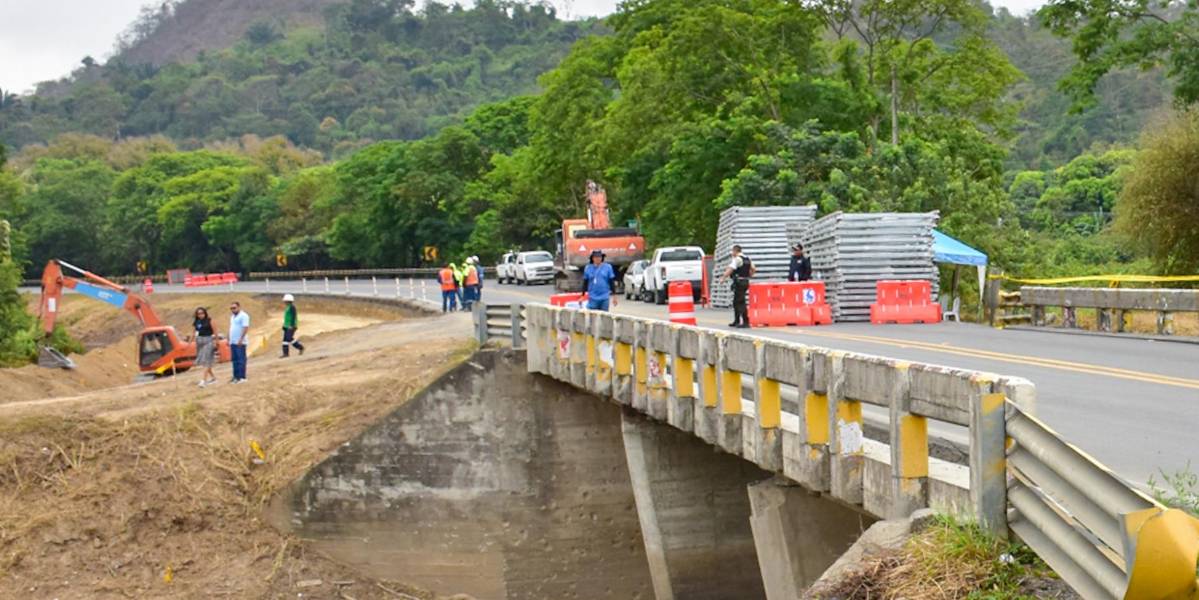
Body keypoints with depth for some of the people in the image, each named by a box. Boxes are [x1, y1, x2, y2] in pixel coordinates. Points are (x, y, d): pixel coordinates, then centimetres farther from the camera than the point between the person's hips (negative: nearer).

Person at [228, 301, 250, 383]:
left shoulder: (243, 316, -9)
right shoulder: (232, 316, 19)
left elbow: (246, 328, -17)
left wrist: (241, 339, -22)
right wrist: (228, 339, 18)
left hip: (240, 342, -9)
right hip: (233, 342, 9)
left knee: (241, 360, -6)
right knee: (235, 360, 10)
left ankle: (241, 377, -5)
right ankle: (236, 376, 14)